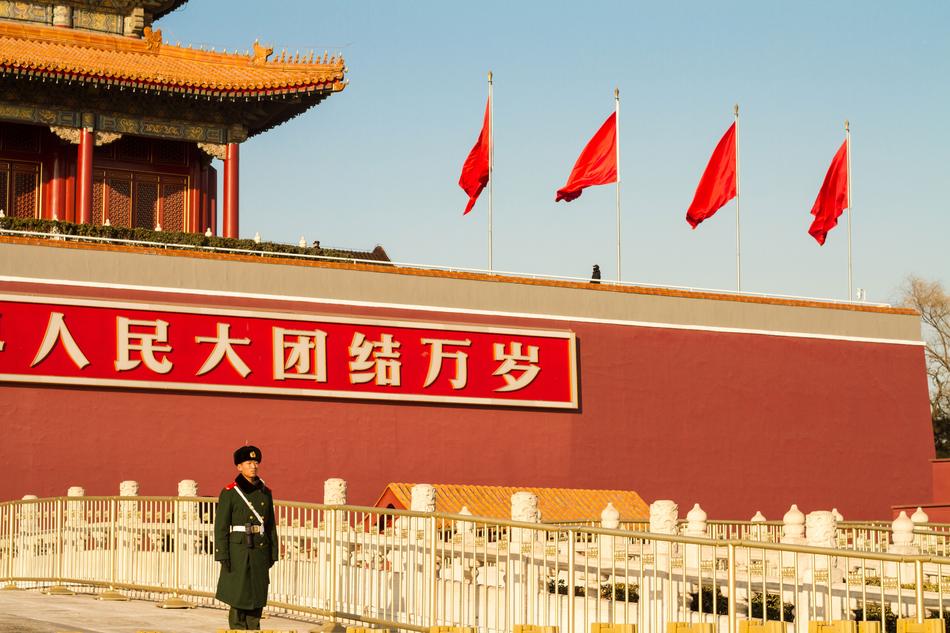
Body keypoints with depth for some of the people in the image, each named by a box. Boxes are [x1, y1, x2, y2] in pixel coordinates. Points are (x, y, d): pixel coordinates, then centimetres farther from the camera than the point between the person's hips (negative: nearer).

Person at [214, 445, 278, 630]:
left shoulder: (265, 492, 11)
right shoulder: (229, 492, -4)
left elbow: (271, 525, 14)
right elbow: (221, 526, -7)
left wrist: (273, 553, 9)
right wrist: (223, 556, -13)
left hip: (260, 551, 5)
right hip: (238, 550, -5)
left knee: (257, 597, 6)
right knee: (238, 596, -4)